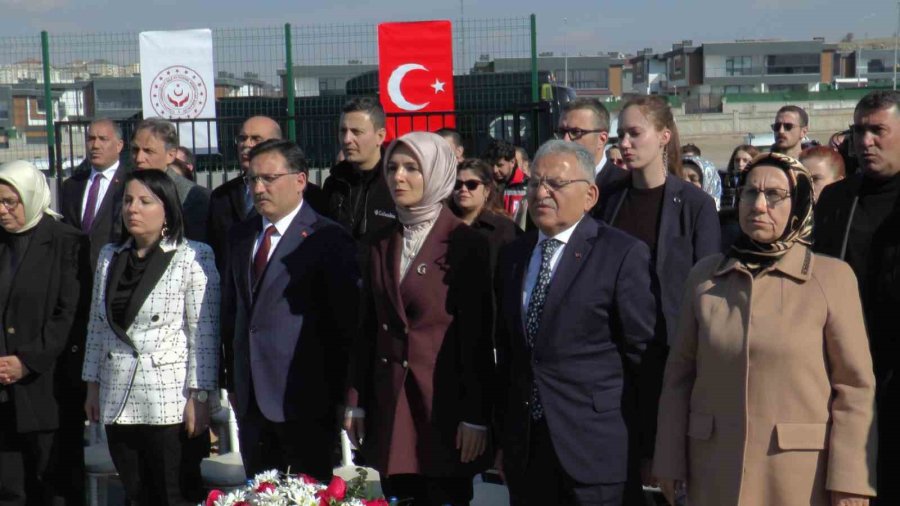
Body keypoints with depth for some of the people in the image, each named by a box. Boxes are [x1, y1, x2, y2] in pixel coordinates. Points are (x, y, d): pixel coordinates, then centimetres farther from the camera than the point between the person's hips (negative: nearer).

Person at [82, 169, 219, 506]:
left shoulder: (193, 257, -7)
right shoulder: (109, 256, 11)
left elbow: (205, 334, -10)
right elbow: (96, 326, 15)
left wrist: (200, 397, -13)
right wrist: (93, 385, 13)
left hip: (171, 405, -5)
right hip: (118, 405, 5)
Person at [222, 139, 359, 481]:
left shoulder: (328, 239, -8)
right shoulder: (240, 236, 14)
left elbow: (348, 321, -9)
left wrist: (343, 395, -10)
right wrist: (233, 382, 16)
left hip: (305, 401, -6)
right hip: (251, 400, 6)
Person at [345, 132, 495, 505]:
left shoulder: (466, 244, -7)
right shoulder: (382, 244, 10)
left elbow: (478, 337, -10)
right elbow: (369, 327, 11)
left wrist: (475, 416, -12)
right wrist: (356, 401, 7)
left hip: (443, 404, -5)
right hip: (389, 406, 5)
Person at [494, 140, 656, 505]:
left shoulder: (623, 254, -7)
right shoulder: (512, 256, 13)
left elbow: (643, 352, -7)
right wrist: (503, 436, 14)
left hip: (592, 449, -5)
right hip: (523, 450, 5)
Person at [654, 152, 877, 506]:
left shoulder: (832, 277, -5)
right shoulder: (705, 275, 4)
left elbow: (855, 386, -6)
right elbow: (680, 372, 7)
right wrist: (670, 460, 4)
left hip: (799, 477, -2)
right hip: (714, 473, 3)